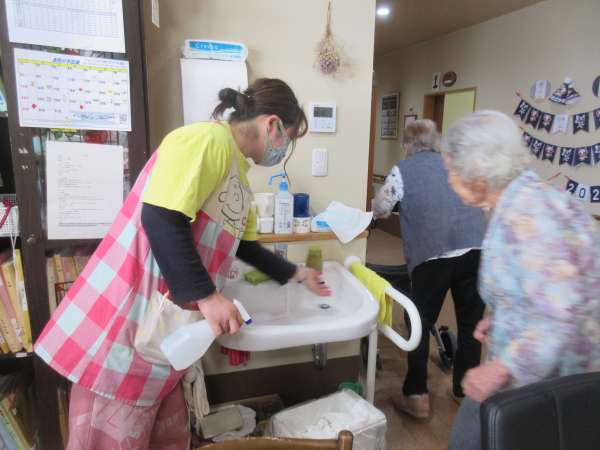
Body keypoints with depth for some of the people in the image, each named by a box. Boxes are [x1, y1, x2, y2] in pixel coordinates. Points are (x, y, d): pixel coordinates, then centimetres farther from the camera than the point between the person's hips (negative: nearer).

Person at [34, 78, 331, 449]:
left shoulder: (238, 171, 16)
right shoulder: (208, 139, -14)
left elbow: (244, 245, 25)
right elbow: (160, 218, -24)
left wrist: (296, 275, 33)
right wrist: (206, 297, -22)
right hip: (126, 320, -9)